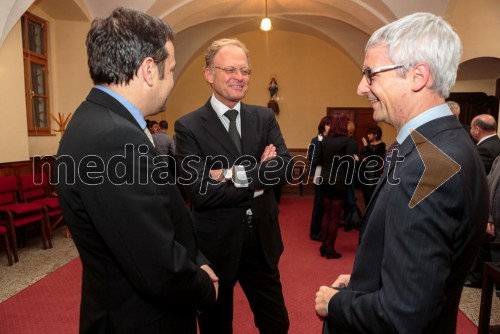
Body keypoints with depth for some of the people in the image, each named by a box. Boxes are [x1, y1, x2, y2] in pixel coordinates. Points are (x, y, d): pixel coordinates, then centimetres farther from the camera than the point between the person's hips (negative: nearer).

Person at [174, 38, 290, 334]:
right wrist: (258, 179, -14)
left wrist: (235, 173, -20)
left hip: (263, 240, 4)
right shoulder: (188, 126, -11)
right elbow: (200, 192, -20)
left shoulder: (265, 118, 2)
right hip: (216, 244, -3)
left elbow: (286, 168, -11)